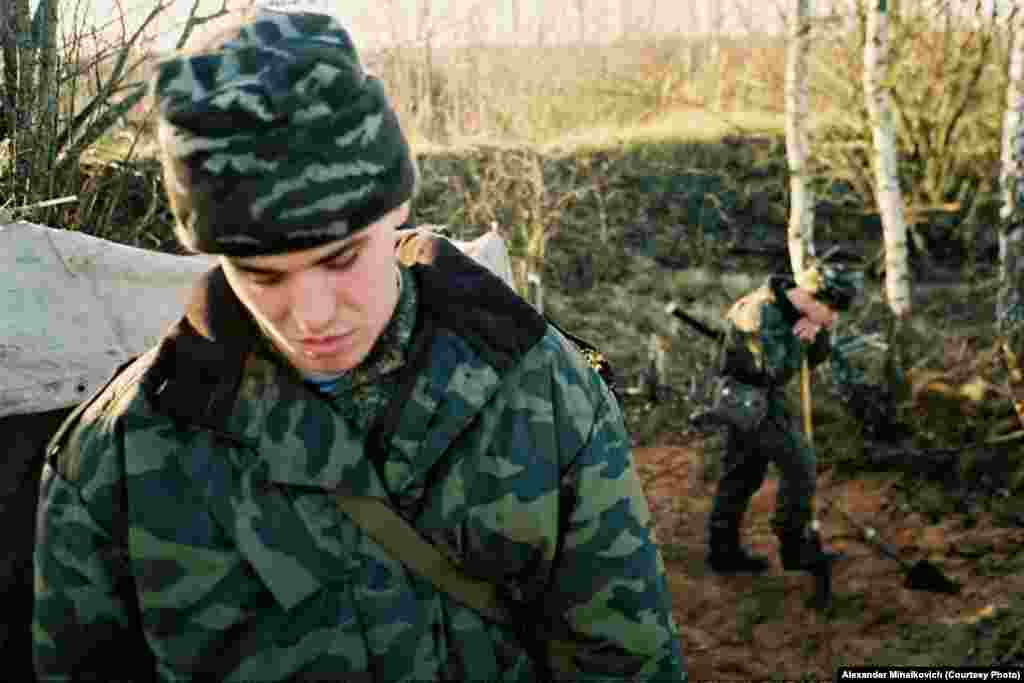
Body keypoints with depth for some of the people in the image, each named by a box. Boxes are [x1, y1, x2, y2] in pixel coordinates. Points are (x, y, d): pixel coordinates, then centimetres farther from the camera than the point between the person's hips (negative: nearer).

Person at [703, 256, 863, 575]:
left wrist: (819, 333, -11)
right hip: (751, 401, -9)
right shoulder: (766, 312, -24)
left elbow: (815, 358, 8)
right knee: (800, 465, -3)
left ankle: (723, 551, 22)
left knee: (742, 474, 14)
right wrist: (799, 334, -19)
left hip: (744, 401, 9)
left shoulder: (795, 309, 3)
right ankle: (796, 548, 7)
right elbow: (781, 368, -26)